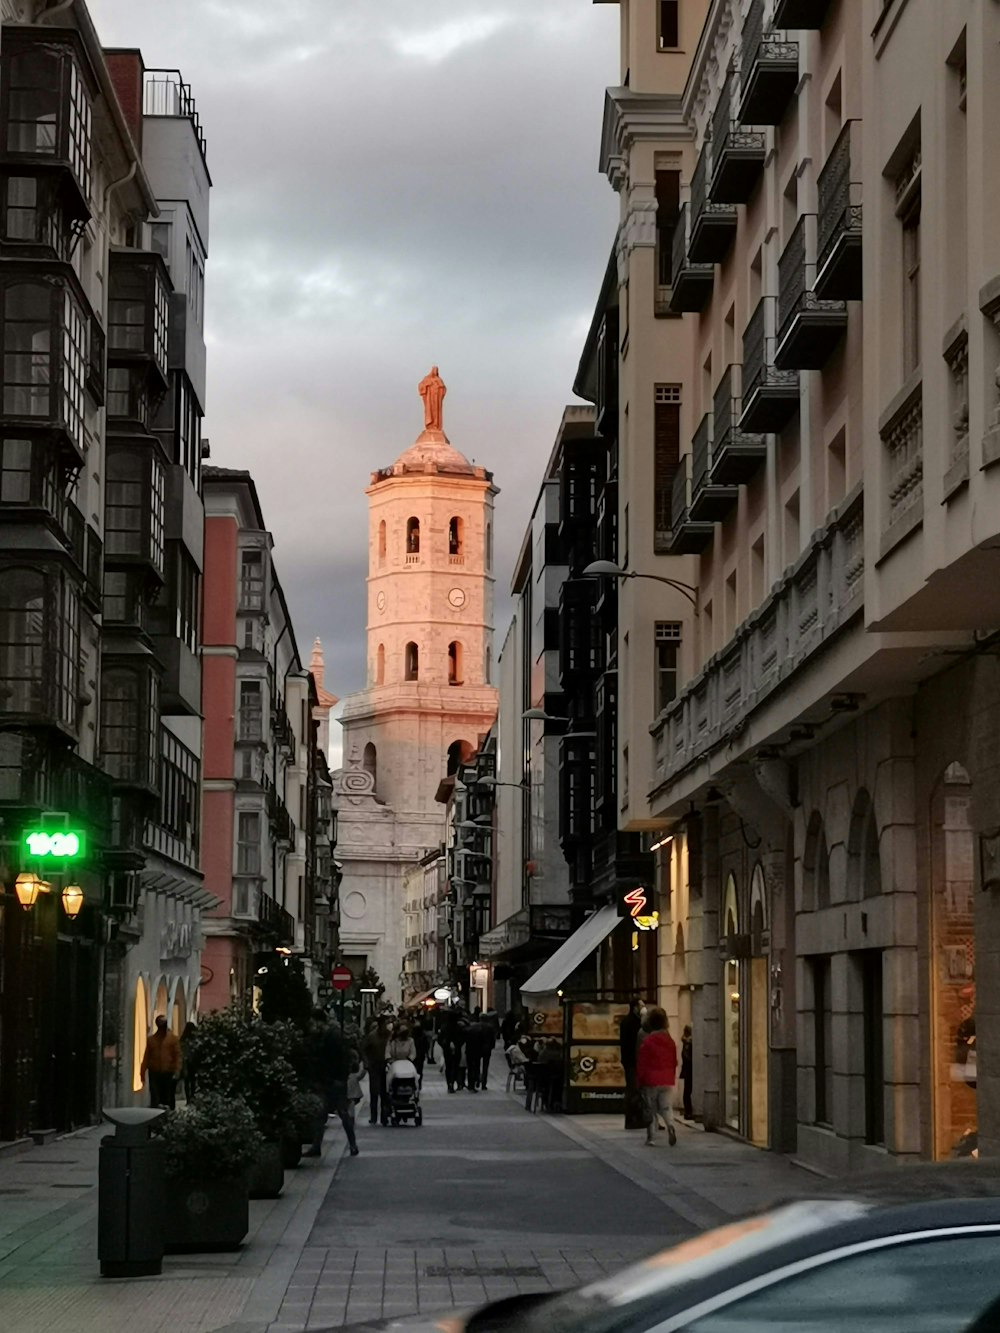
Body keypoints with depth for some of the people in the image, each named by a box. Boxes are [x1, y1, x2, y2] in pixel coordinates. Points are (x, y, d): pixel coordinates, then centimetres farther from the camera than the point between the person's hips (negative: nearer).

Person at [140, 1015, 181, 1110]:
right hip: (154, 1073, 1)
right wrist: (143, 1072, 2)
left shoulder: (173, 1039, 3)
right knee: (154, 1099, -5)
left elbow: (177, 1056, -1)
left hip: (168, 1074, -1)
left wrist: (176, 1072, -11)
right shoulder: (151, 1039, 10)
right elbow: (146, 1057, 9)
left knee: (168, 1099, 2)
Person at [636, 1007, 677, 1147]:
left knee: (650, 1111, 6)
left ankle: (651, 1138, 6)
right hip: (668, 1081, 3)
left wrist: (639, 1081, 4)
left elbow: (641, 1064, -7)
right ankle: (670, 1125, -24)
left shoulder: (647, 1042, -11)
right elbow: (674, 1062, 10)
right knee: (667, 1107, 6)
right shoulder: (670, 1041, 4)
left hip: (651, 1081, -3)